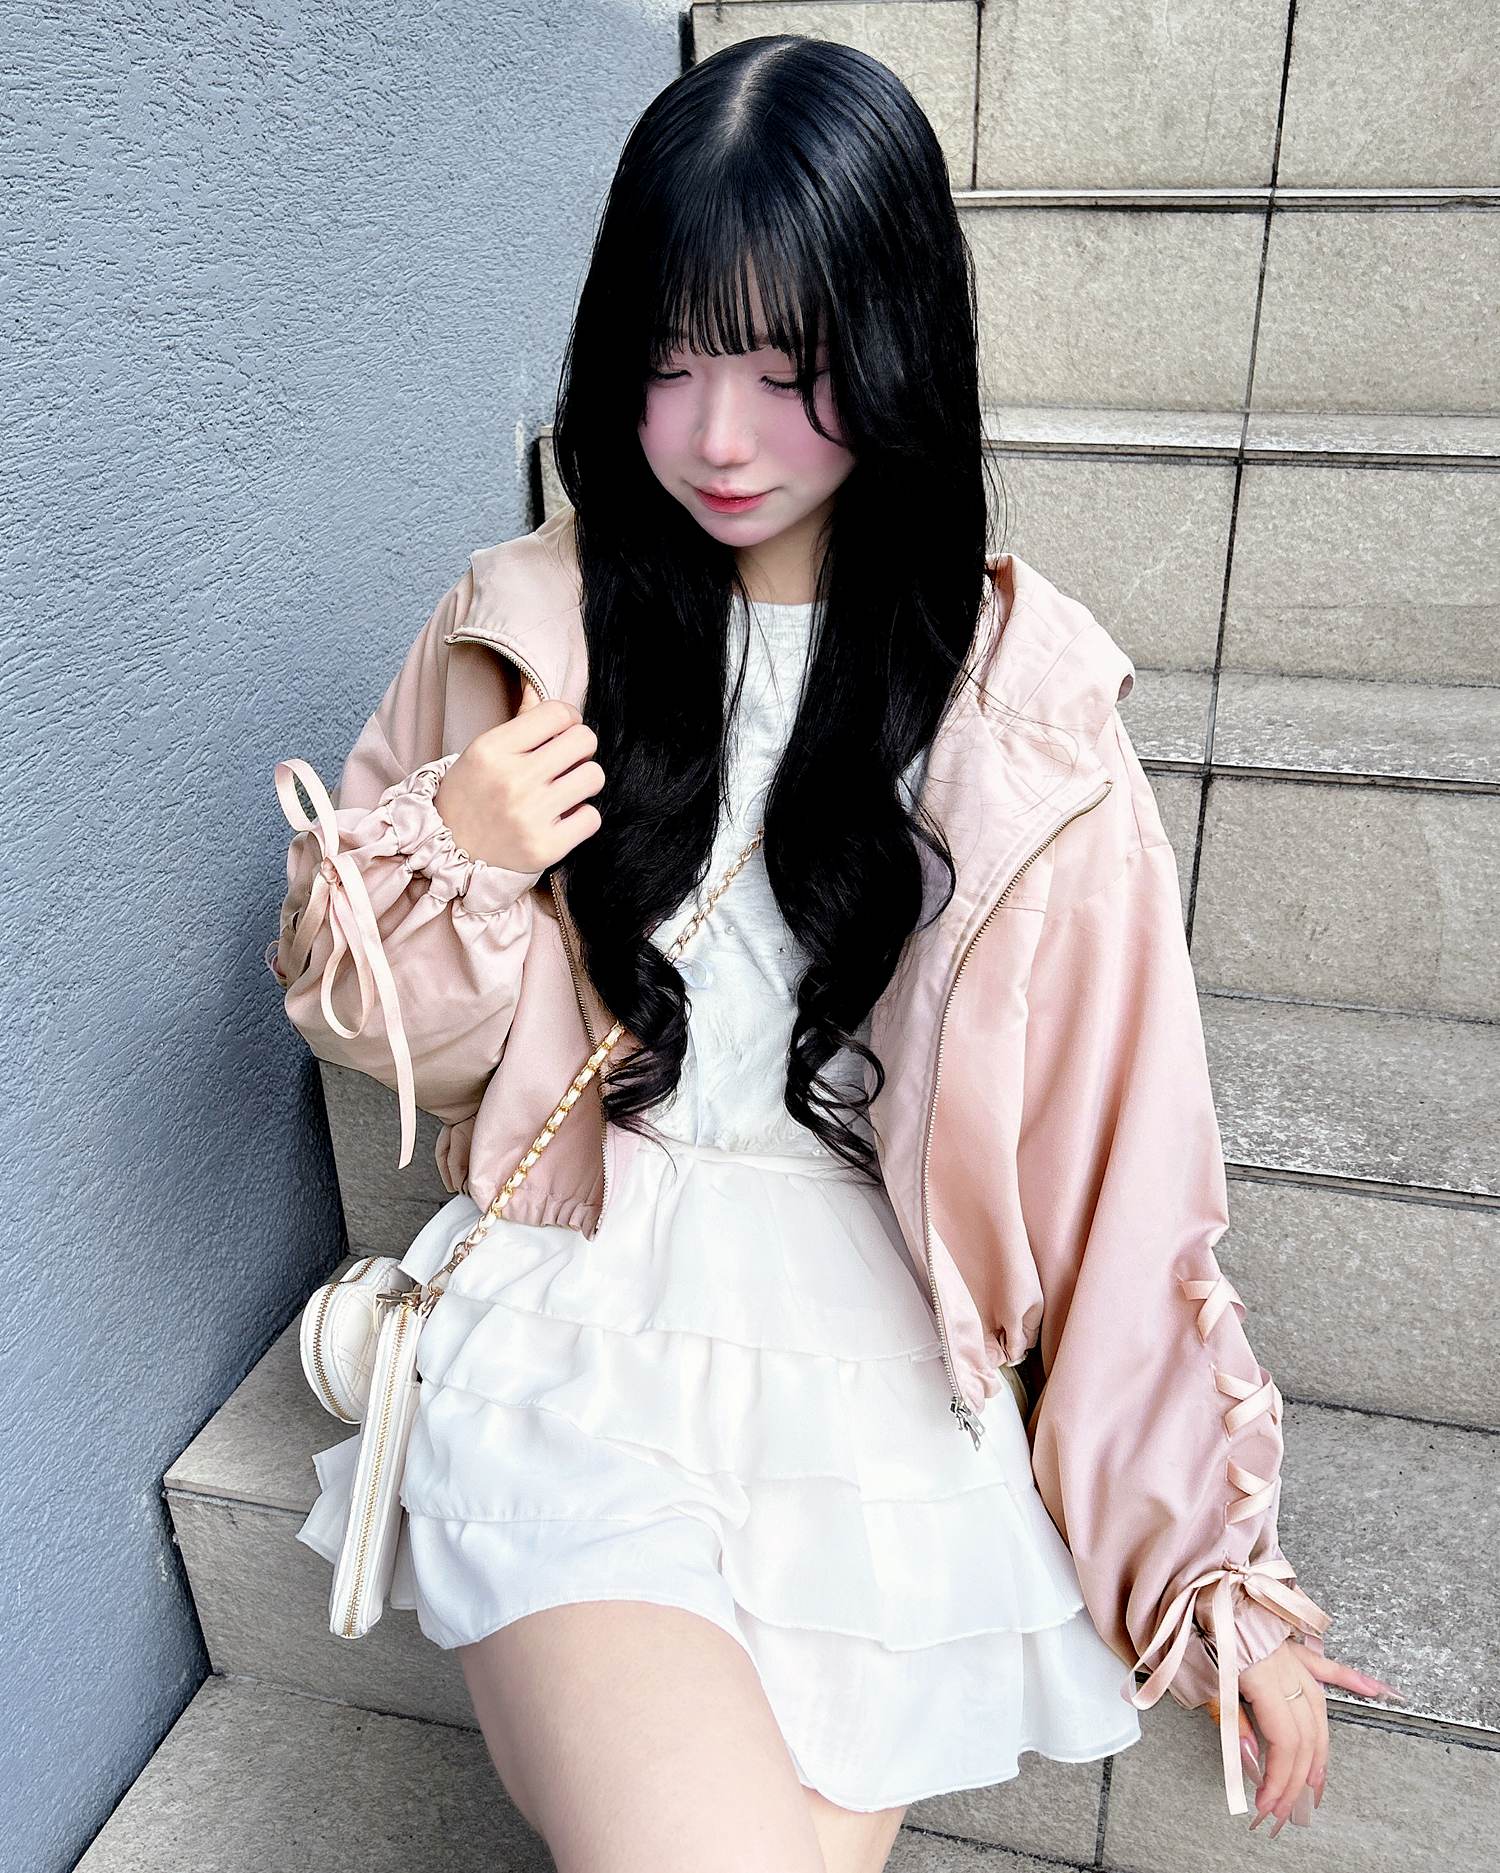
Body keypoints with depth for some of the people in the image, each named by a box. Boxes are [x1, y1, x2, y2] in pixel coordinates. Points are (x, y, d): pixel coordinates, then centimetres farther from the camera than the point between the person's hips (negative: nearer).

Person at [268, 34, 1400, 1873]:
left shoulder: (1015, 702, -4)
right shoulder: (528, 627, 0)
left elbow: (1118, 1160, -3)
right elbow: (381, 1026, 9)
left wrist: (1221, 1571, 0)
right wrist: (448, 861, -13)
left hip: (867, 1341, 1)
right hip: (570, 1318, 0)